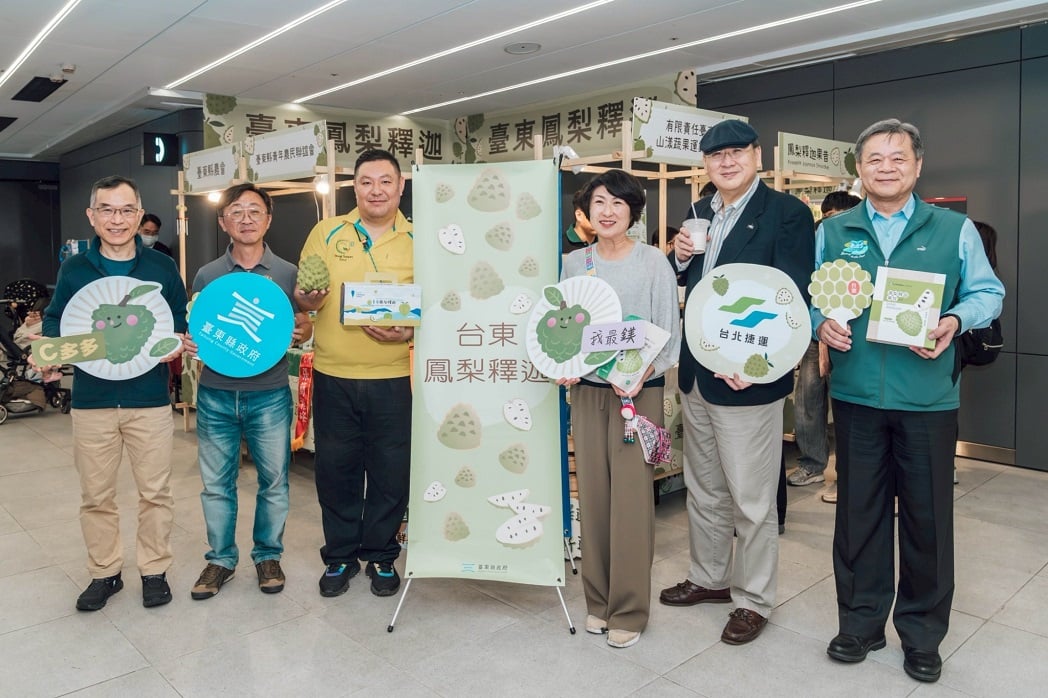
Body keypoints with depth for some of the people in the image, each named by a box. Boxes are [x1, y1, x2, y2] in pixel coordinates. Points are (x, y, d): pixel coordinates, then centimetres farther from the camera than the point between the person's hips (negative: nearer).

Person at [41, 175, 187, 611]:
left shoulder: (162, 267, 1)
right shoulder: (73, 269, 2)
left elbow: (182, 323, 7)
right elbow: (54, 323, 7)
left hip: (149, 399, -1)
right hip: (91, 400, 1)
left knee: (155, 492, 8)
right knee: (96, 496, 11)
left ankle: (155, 570, 25)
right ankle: (104, 572, 29)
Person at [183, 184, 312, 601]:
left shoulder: (288, 273, 2)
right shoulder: (206, 275, 6)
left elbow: (305, 325, 6)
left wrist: (296, 335, -16)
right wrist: (188, 344, -9)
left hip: (269, 394, -1)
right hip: (215, 394, 1)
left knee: (273, 482, 7)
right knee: (216, 484, 9)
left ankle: (268, 555, 26)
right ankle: (221, 559, 27)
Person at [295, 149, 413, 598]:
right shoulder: (326, 233, 5)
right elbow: (298, 294, 8)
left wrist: (412, 332, -16)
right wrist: (304, 301, -14)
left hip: (393, 378, -1)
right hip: (333, 376, 1)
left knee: (391, 473, 8)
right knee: (335, 470, 10)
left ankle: (382, 557, 28)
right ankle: (340, 556, 30)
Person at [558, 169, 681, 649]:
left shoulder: (653, 262, -3)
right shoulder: (574, 263, 8)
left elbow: (669, 333, -5)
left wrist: (640, 374, -20)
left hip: (638, 392, -3)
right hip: (586, 390, 3)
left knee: (631, 496, -2)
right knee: (592, 494, 7)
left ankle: (628, 609, 13)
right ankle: (598, 600, 23)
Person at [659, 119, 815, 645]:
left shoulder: (787, 213, -10)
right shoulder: (699, 214, 12)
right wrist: (679, 257, -2)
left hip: (747, 379, -7)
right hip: (695, 375, 7)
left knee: (751, 500, 6)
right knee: (703, 490, 20)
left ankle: (753, 600, 24)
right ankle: (710, 578, 39)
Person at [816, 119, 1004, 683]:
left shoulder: (954, 229, 5)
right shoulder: (833, 232, 8)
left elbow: (987, 293, 6)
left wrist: (955, 320, -13)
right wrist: (821, 324, -11)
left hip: (928, 397, -1)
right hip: (856, 394, 1)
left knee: (927, 515, 7)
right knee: (858, 511, 9)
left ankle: (922, 633, 26)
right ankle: (861, 622, 26)